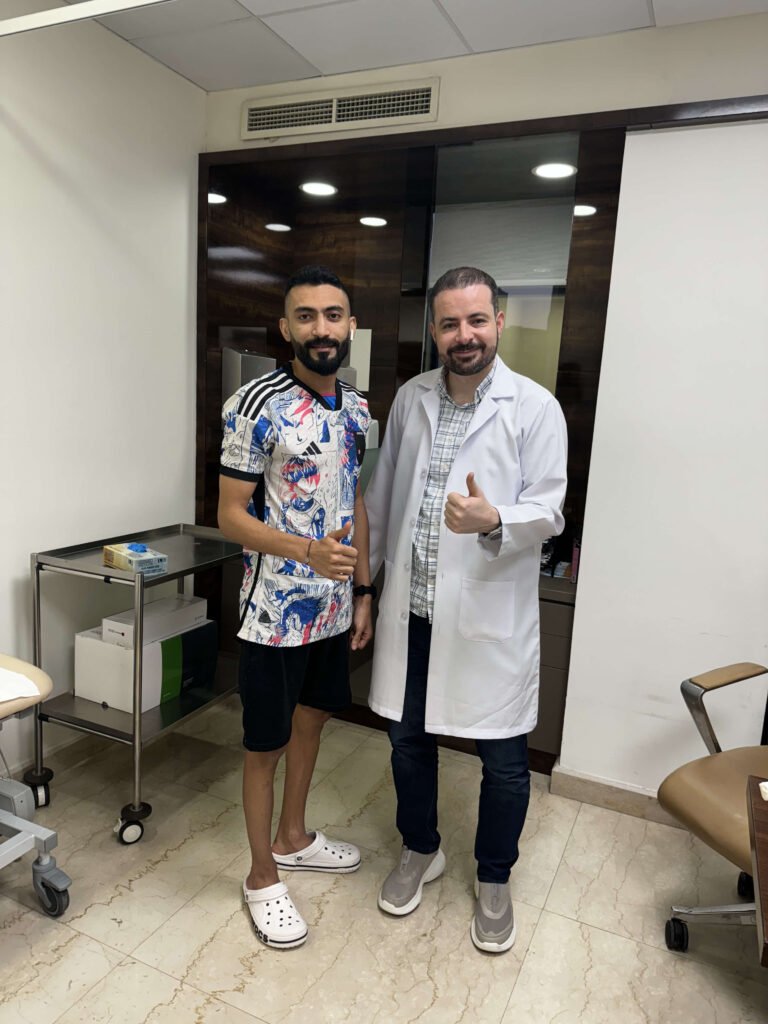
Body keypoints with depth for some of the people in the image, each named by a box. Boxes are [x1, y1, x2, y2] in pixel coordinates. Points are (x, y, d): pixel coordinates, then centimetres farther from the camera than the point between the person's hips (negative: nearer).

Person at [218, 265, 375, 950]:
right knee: (266, 744, 9)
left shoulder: (358, 410, 5)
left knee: (312, 719, 22)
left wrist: (363, 591, 10)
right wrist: (307, 552, -30)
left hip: (334, 606, 7)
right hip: (275, 611, -7)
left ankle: (293, 838, 45)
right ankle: (263, 877, 31)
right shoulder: (258, 405, -16)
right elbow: (231, 515, -15)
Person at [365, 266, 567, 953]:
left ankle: (494, 881, 37)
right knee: (409, 739, 18)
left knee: (504, 761, 10)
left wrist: (493, 521, -32)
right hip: (412, 610, 4)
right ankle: (421, 851, 44)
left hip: (490, 615, -3)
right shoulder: (410, 399, 6)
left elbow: (547, 510, -11)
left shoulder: (535, 407, -7)